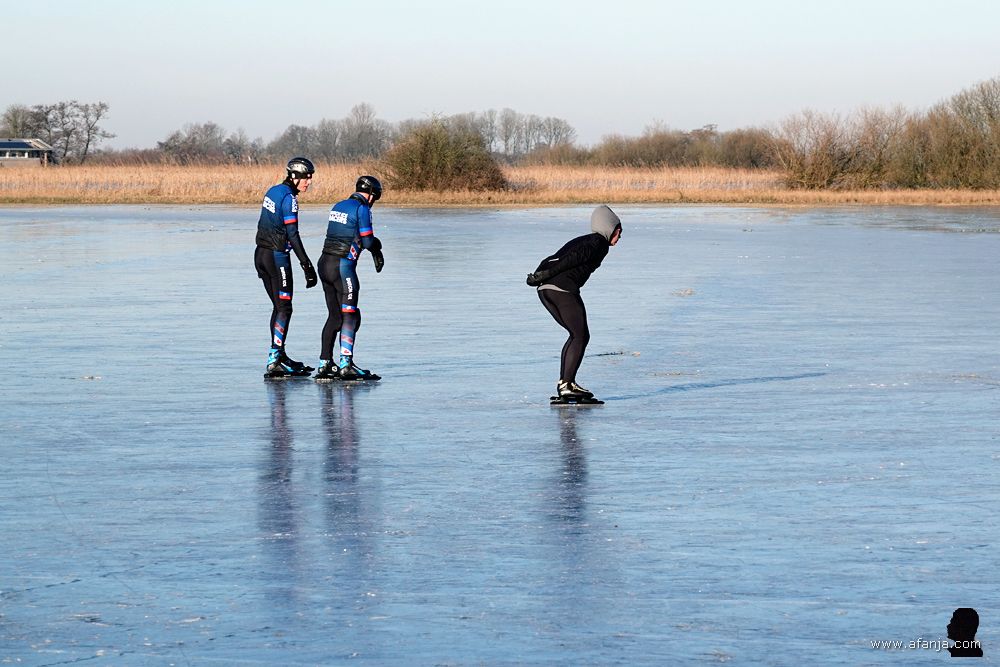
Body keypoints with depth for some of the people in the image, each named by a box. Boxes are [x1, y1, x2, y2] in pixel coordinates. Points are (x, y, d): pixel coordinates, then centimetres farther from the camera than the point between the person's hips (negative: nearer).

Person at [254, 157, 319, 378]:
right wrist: (306, 264, -20)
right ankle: (274, 361, -11)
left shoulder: (273, 191, 12)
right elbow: (292, 234, -20)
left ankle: (279, 356, 21)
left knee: (278, 306, 16)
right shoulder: (288, 197, -15)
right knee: (284, 308, -6)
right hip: (277, 256, -9)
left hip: (261, 253, 9)